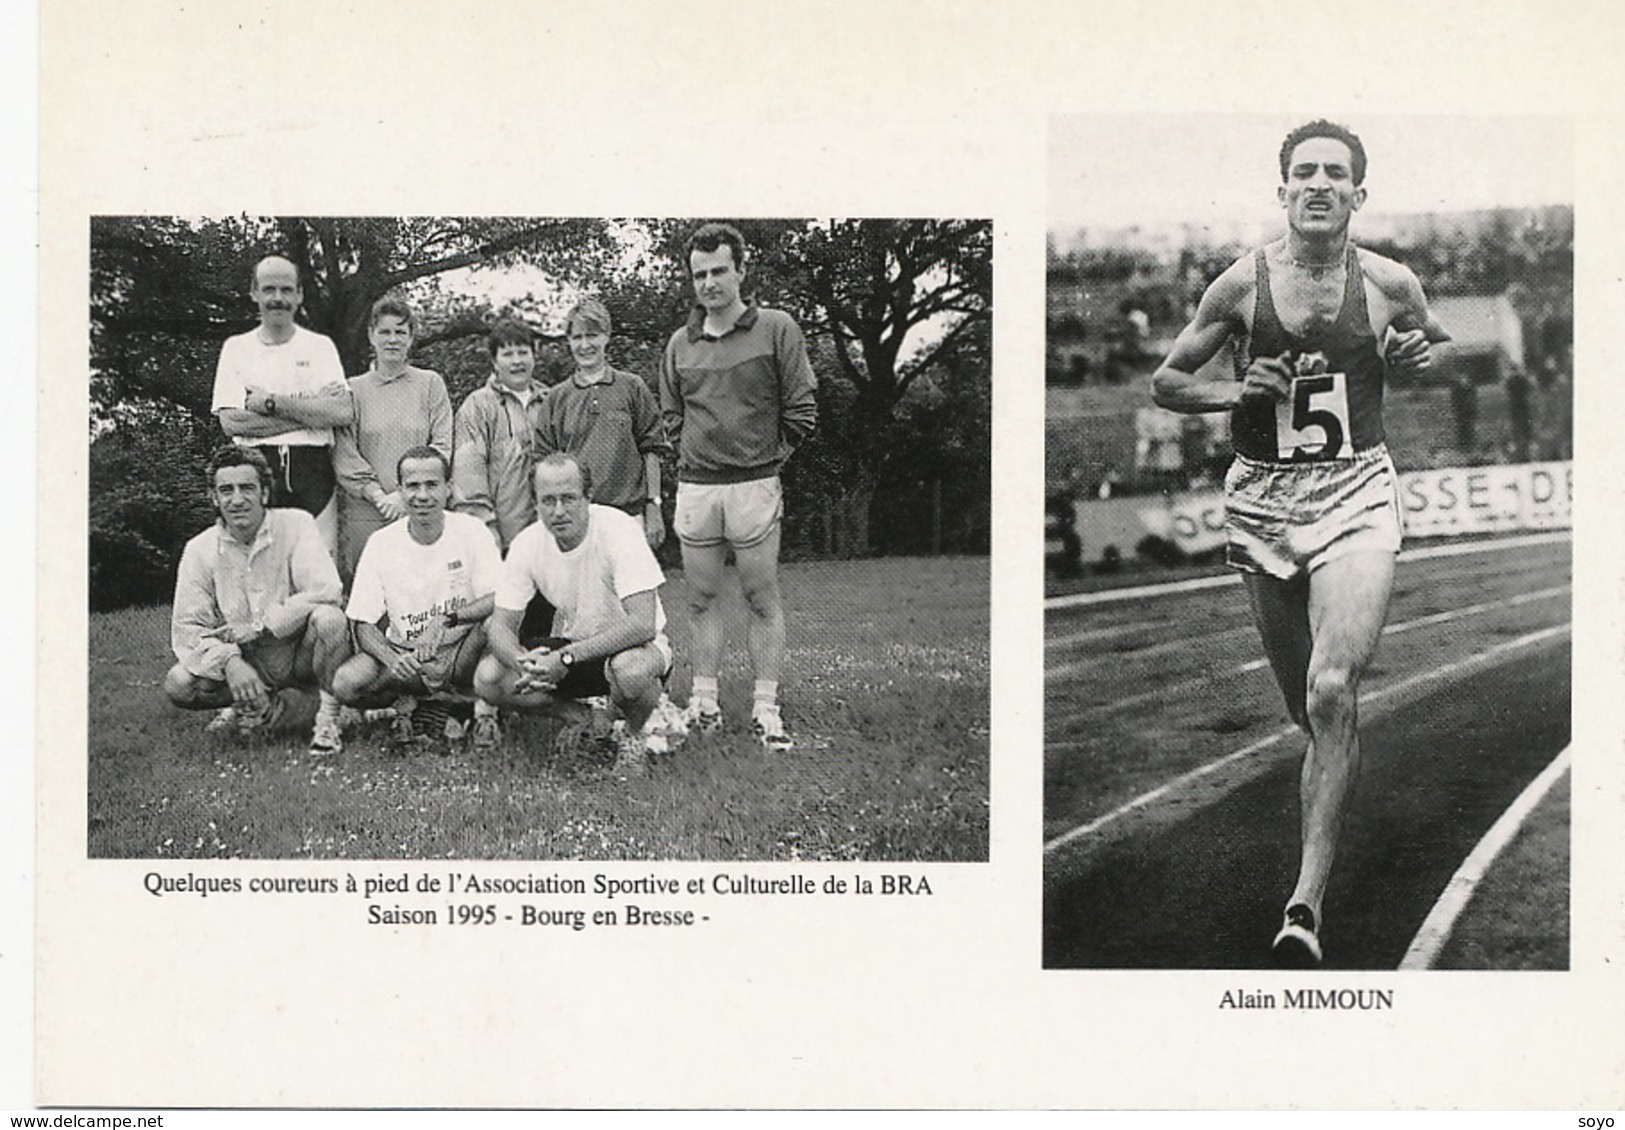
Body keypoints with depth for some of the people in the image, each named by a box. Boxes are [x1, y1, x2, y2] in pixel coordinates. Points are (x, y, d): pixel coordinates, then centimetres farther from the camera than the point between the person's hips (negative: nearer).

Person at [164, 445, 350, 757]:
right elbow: (187, 626, -5)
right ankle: (263, 705, 6)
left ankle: (328, 720, -15)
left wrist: (258, 626, -21)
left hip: (301, 652, -3)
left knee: (330, 619, -34)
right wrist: (229, 662, -25)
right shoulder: (200, 550, -2)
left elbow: (325, 591, -22)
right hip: (248, 664, 3)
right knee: (178, 685, -21)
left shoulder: (296, 525, -9)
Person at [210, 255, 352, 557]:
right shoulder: (236, 348, 11)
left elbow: (342, 412, -4)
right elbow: (230, 422, -2)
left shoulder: (320, 346, 11)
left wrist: (270, 402, -7)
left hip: (313, 473, 0)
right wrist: (310, 410, -5)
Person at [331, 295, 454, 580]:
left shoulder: (431, 384, 10)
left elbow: (442, 447, 2)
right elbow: (343, 452, 2)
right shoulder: (353, 389, 10)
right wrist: (376, 494, -11)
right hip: (364, 513, 0)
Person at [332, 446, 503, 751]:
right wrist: (393, 660, -27)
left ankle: (485, 710, -9)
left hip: (461, 656, -1)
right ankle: (404, 704, 4)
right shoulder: (381, 544, -6)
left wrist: (449, 619, -34)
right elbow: (364, 625, -6)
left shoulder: (471, 531, -8)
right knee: (346, 683, -28)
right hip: (404, 656, 1)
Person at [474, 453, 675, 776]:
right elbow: (501, 628, -8)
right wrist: (525, 662, -33)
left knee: (631, 670, -41)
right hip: (572, 647, 5)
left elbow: (643, 625, -33)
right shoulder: (527, 545, -11)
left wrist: (566, 658, -37)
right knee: (488, 679, -18)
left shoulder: (619, 530, -25)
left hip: (632, 645, -4)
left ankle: (634, 735, -6)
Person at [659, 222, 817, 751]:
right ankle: (704, 703, 16)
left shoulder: (776, 329, -2)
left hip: (754, 484, -4)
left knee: (762, 599, 1)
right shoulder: (680, 344, 9)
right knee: (701, 599, 9)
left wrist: (767, 454, 2)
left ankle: (766, 707, 5)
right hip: (695, 487, 4)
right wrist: (692, 456, 9)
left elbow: (801, 409, -1)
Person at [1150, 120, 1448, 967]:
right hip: (1263, 495, 2)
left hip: (1357, 493, -1)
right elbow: (1166, 381, 8)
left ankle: (1306, 901, -17)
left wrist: (1420, 357, -6)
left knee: (1332, 692, -19)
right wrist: (1239, 392, -10)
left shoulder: (1391, 286, 1)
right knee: (1307, 706, 11)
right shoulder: (1242, 284, 0)